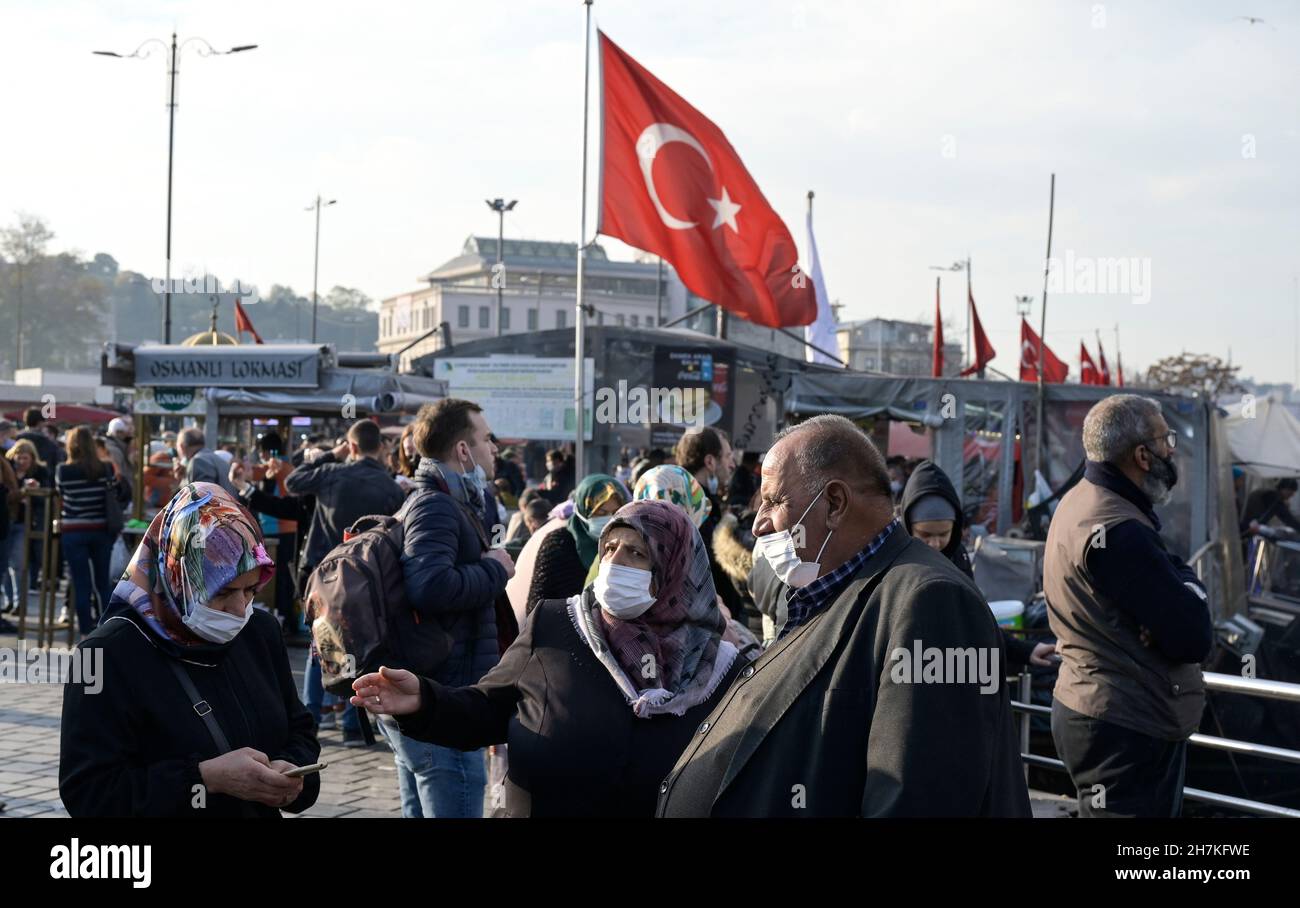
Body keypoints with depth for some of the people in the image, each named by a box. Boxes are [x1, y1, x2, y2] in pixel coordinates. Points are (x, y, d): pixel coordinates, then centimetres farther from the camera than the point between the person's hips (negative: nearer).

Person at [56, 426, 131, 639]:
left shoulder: (63, 471, -10)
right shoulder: (106, 469, -4)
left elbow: (60, 495, 2)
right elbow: (118, 498, 0)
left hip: (74, 532, -2)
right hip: (101, 531, 2)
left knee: (81, 583, 3)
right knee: (103, 581, 12)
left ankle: (86, 629, 6)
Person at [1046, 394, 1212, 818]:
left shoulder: (1083, 500, 9)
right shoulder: (1116, 532, -24)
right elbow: (1194, 639, -23)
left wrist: (1175, 579, -14)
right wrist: (1186, 579, -4)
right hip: (1126, 732, -11)